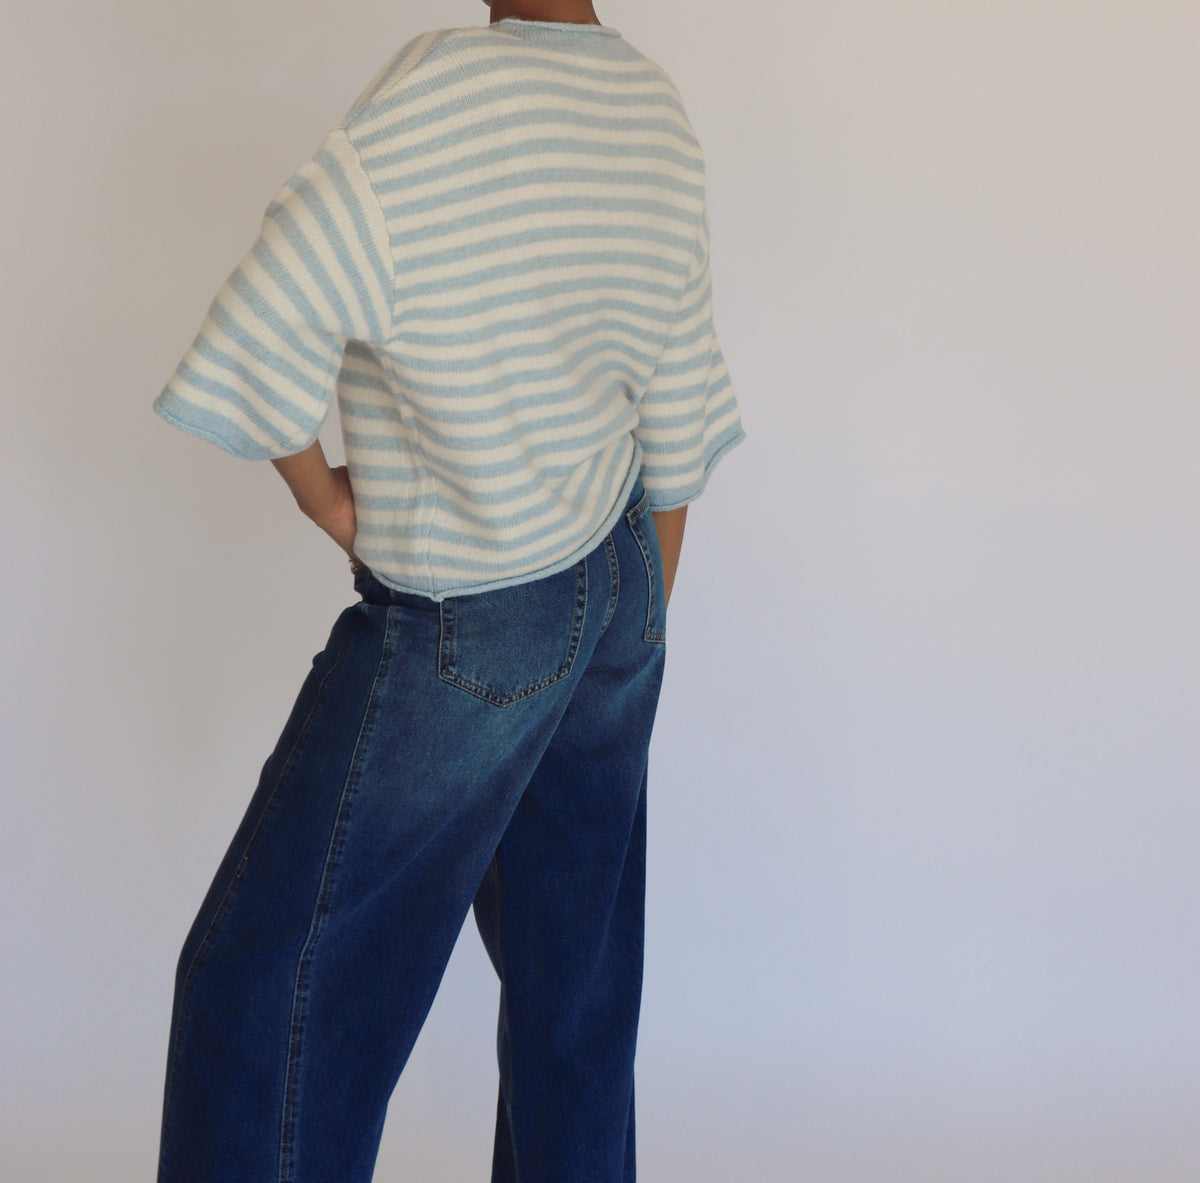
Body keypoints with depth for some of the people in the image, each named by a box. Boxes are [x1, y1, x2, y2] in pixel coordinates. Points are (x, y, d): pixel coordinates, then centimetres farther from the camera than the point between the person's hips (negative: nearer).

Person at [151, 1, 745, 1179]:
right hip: (613, 583, 8)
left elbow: (259, 347, -25)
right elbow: (677, 421, 6)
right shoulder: (655, 115, -1)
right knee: (574, 963, 19)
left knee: (266, 991, 4)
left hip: (468, 629, -8)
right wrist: (639, 630, 17)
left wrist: (318, 489, -4)